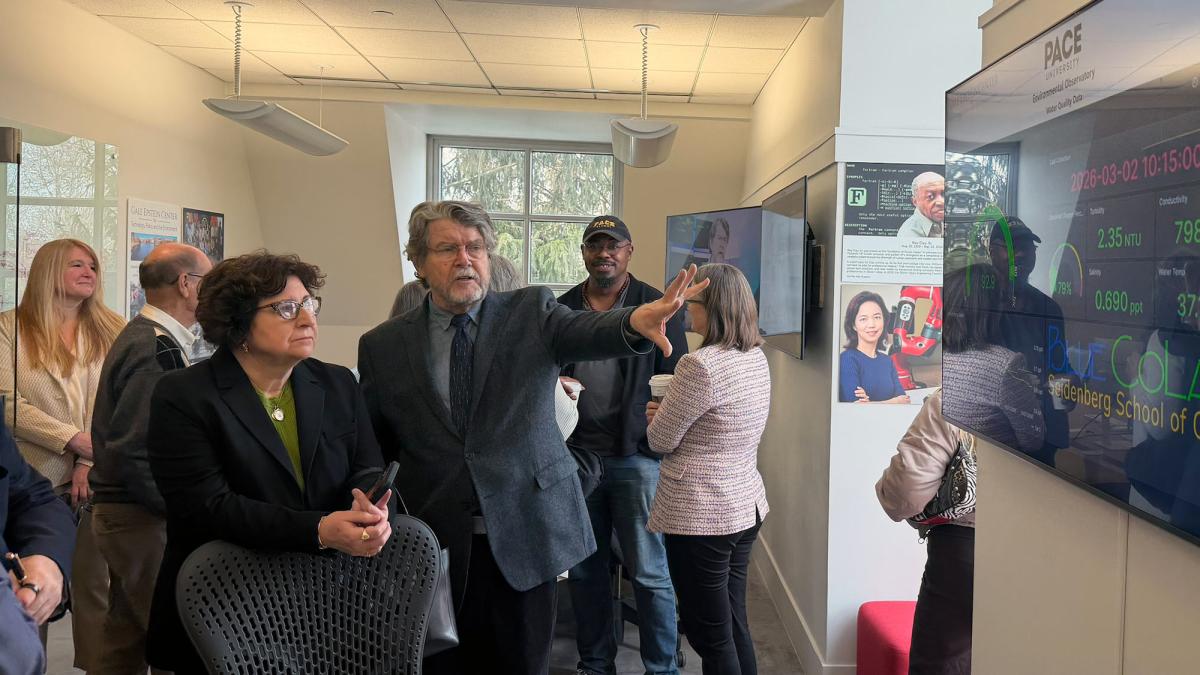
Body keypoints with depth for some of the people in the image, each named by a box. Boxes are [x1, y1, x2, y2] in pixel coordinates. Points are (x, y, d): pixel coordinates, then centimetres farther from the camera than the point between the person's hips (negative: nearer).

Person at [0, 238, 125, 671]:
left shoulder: (112, 331, 6)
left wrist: (92, 462, -11)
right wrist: (74, 439, -15)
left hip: (96, 477, 2)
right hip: (36, 478, -1)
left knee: (96, 583, 7)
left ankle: (99, 666, 18)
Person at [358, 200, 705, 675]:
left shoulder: (532, 312, 0)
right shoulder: (382, 346, 3)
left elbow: (586, 331, -21)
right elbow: (371, 450, 8)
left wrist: (636, 321, -43)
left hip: (525, 534, 0)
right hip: (435, 546, 1)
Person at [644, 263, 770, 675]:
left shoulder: (700, 365, -22)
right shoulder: (757, 357, 6)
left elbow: (660, 441, -12)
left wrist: (657, 417, 9)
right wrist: (670, 411, 10)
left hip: (701, 516, -9)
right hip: (747, 506, 9)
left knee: (712, 639, 4)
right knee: (735, 627, 20)